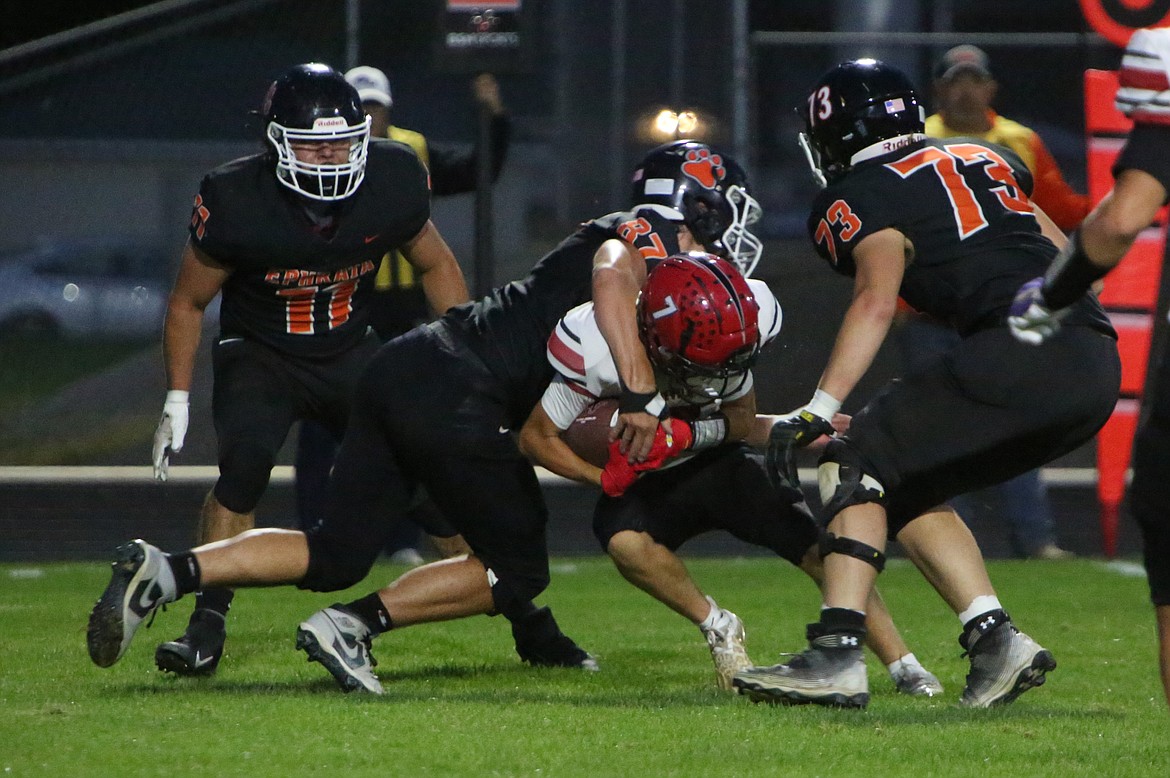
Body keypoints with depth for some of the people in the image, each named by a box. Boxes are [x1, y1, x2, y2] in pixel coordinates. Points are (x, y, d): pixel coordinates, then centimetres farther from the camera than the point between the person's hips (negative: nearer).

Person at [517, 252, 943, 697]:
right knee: (625, 543, -34)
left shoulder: (742, 323, -21)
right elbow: (537, 438, -15)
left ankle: (904, 668, -10)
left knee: (818, 548, -17)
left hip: (719, 460, 2)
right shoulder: (595, 348, -29)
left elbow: (741, 423, -7)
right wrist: (605, 478, -29)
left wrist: (690, 433, -28)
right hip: (645, 484, -2)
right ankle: (717, 626, -10)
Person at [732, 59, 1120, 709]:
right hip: (1098, 363, 8)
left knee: (859, 463, -3)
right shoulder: (985, 157, 25)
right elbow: (1063, 253, 29)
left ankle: (837, 654, -17)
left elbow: (877, 298, -13)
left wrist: (821, 408, -20)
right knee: (911, 489, 18)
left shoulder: (862, 198, 3)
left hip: (1022, 349, -8)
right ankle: (996, 640, 5)